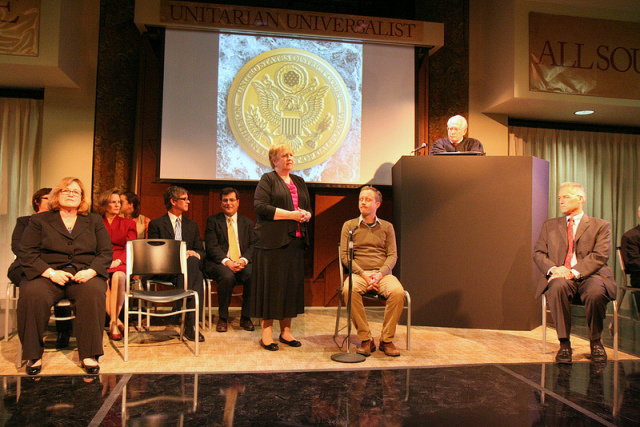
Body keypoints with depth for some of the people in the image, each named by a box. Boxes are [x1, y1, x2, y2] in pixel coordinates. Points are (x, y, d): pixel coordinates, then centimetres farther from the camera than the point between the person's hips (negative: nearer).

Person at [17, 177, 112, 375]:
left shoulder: (95, 221, 17)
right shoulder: (39, 221, 14)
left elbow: (106, 253, 9)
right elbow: (25, 253, 3)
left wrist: (91, 271, -12)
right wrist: (50, 272, -13)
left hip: (84, 275, 0)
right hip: (47, 274, 0)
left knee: (93, 292, -33)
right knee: (32, 294, -33)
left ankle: (90, 355, -24)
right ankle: (33, 355, -16)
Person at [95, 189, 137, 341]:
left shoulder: (128, 223, 19)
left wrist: (118, 261, -13)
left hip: (121, 262, 0)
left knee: (118, 276, -36)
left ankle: (113, 322, -32)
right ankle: (116, 321, -31)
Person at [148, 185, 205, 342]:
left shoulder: (192, 225, 24)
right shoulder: (156, 224, 11)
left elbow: (201, 251, 19)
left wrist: (196, 254, -7)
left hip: (191, 265, 3)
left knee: (195, 268, -36)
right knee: (191, 262, -36)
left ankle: (190, 324, -38)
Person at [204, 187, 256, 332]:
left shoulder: (248, 223, 17)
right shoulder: (213, 221, 9)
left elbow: (253, 246, 6)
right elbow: (212, 246, -4)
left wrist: (243, 260, -15)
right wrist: (227, 261, -20)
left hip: (242, 263, 2)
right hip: (219, 263, -2)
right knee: (227, 276, -35)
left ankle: (245, 317, -9)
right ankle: (222, 318, -14)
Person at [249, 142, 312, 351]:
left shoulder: (299, 181, 20)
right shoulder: (267, 179, 2)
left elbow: (309, 208, 20)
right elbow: (260, 206, -11)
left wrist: (305, 215, -4)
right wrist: (290, 214, -14)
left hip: (295, 241, 6)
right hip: (272, 241, -6)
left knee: (292, 285, 7)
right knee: (270, 285, -3)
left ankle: (286, 331, 17)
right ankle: (266, 333, 5)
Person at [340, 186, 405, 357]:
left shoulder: (387, 227, 16)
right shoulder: (349, 225, 12)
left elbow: (392, 255, 8)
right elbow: (344, 255, 4)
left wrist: (380, 274, -12)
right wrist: (363, 274, -11)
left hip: (383, 273, 1)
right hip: (358, 272, -1)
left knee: (398, 292, -31)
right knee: (349, 290, -35)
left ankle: (386, 340, -14)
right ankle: (365, 339, -21)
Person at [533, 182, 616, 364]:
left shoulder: (601, 226, 11)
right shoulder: (550, 225, 19)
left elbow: (600, 255, -4)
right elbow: (538, 253, 9)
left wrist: (574, 272, -20)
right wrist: (553, 269, -13)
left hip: (589, 275, -1)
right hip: (559, 276, 1)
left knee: (596, 291, -35)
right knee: (558, 286, -35)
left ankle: (595, 341, -7)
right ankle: (564, 343, -22)